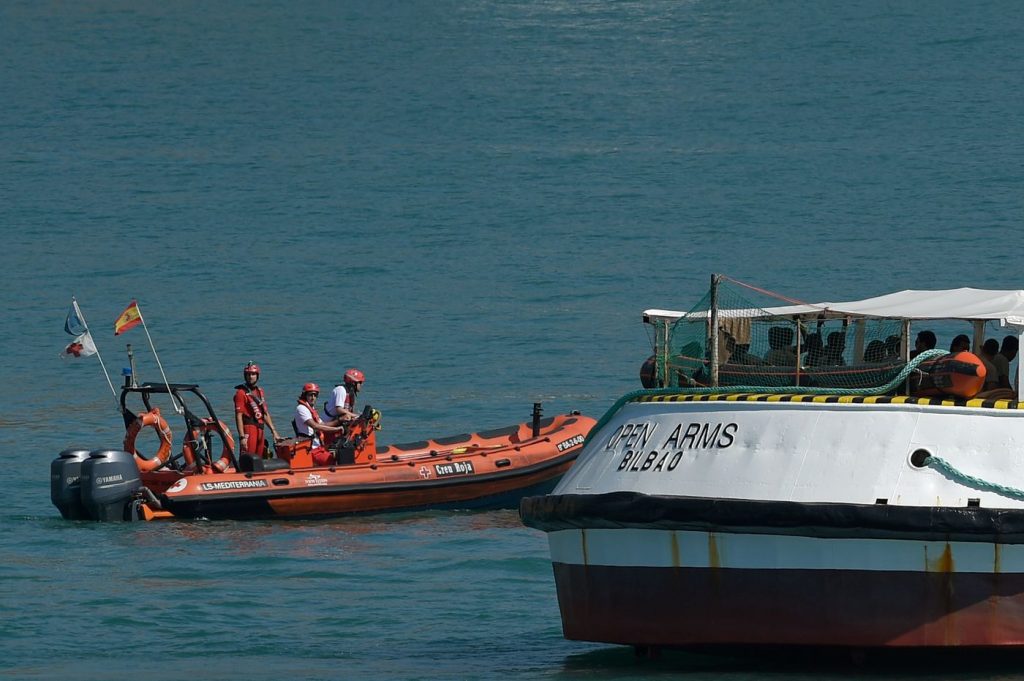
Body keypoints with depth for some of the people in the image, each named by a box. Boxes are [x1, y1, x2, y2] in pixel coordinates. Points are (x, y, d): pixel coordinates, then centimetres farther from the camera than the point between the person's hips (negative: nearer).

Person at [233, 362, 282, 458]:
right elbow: (238, 416, -12)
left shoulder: (260, 391, 17)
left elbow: (266, 414, 22)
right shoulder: (241, 393, -6)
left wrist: (273, 431, 18)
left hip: (260, 431, 8)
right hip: (248, 429, -8)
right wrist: (242, 437, -19)